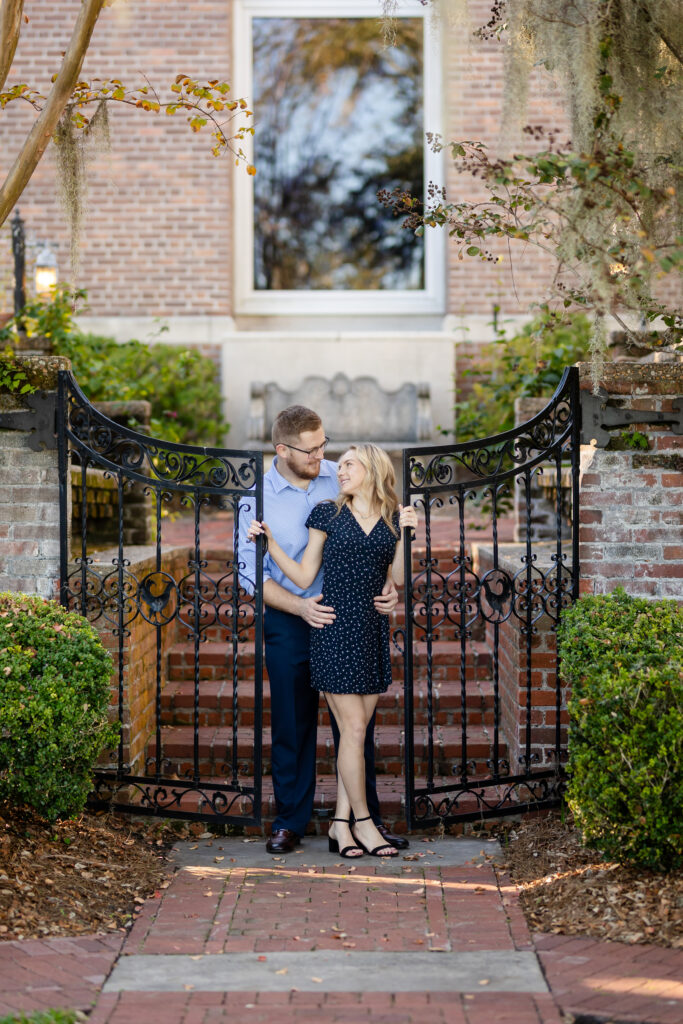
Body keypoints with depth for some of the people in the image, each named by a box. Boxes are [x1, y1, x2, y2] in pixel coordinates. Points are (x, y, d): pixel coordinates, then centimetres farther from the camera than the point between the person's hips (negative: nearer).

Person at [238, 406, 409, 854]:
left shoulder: (342, 480, -1)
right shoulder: (258, 498, -8)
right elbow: (251, 572, -7)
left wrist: (390, 586, -12)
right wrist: (301, 607, -20)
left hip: (349, 615, 2)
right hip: (289, 622, -2)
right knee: (293, 725, 7)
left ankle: (367, 819, 19)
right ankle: (290, 821, 19)